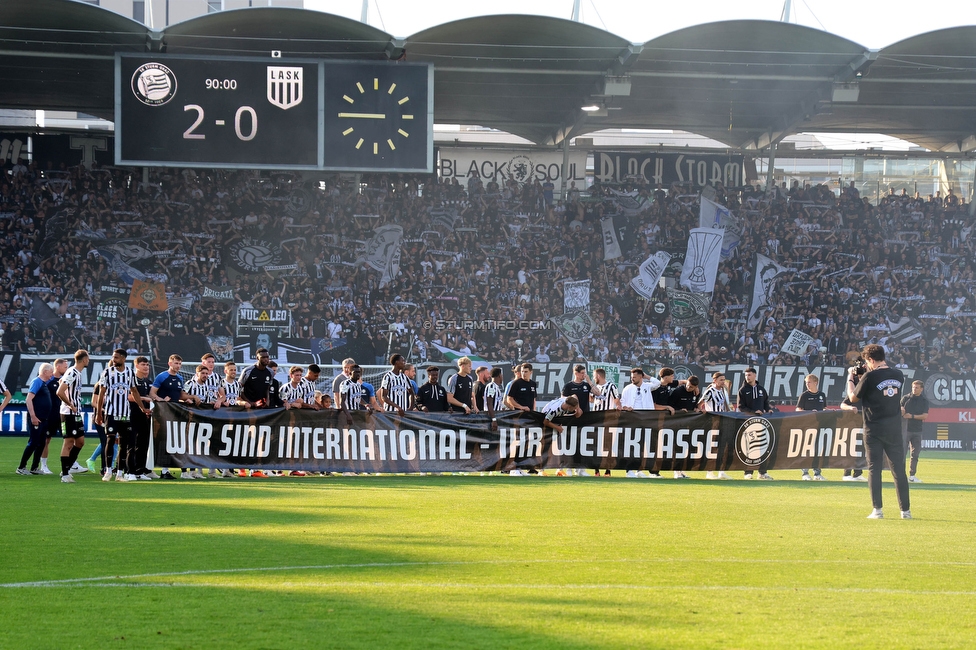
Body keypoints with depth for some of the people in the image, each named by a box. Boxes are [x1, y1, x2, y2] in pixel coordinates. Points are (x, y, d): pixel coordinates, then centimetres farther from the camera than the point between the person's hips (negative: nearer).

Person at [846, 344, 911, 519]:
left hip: (874, 430, -4)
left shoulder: (870, 377, -12)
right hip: (894, 429, 4)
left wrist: (850, 378, 14)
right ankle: (906, 510, 6)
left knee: (874, 468, 3)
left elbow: (853, 398, 0)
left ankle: (877, 510, -2)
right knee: (899, 469, 6)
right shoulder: (898, 375, 3)